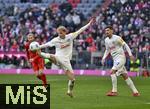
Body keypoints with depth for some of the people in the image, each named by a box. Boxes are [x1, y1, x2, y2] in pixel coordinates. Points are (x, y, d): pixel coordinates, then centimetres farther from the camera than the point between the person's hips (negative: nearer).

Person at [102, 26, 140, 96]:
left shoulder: (117, 38, -11)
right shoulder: (106, 40, 10)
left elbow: (125, 45, -7)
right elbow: (107, 50, 22)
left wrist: (130, 54, -14)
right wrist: (104, 58, 9)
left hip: (120, 57, -8)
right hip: (115, 59, 8)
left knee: (112, 72, -19)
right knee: (125, 76, 8)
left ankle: (114, 91, -14)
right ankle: (135, 92, 12)